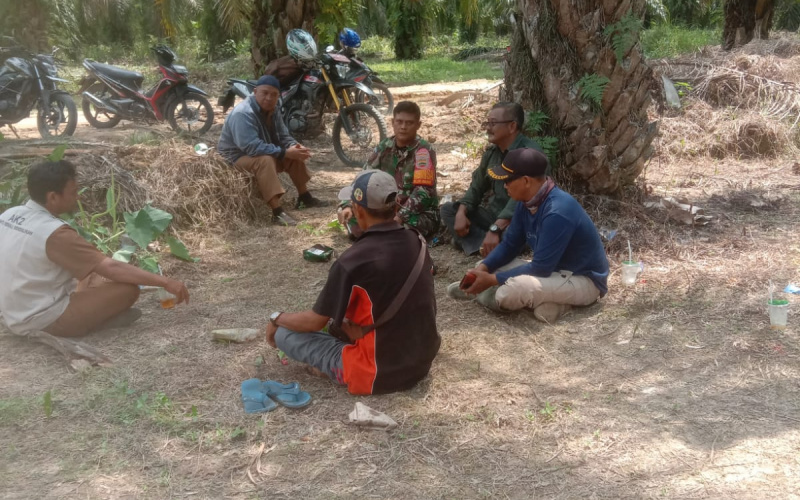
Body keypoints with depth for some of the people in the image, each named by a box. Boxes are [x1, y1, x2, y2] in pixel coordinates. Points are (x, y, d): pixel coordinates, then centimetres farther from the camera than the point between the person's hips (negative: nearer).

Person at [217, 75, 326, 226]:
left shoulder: (273, 110, 0)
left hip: (264, 153, 9)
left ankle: (305, 197, 10)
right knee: (265, 160, -37)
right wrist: (285, 153, -36)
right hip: (237, 156, -9)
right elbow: (251, 147, -36)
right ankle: (277, 211, -42)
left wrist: (295, 146, -18)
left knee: (296, 154, 0)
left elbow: (283, 136, 6)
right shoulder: (243, 113, -27)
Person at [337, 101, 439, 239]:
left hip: (421, 213, -5)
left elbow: (423, 192, -24)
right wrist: (348, 205, -13)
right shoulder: (385, 147, 2)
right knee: (353, 216, -14)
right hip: (390, 209, 5)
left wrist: (400, 217, -35)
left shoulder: (423, 151, -16)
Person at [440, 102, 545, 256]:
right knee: (447, 209, -2)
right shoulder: (492, 152, 7)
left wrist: (495, 229, -39)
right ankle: (485, 246, -22)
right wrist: (461, 213, -7)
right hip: (494, 213, 9)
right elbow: (477, 186, 12)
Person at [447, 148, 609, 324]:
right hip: (554, 269, 8)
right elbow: (509, 245, 6)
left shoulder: (557, 213, -31)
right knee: (489, 270, 4)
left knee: (512, 290, -32)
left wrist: (493, 279, -23)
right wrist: (483, 268, -12)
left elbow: (540, 268, -29)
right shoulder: (527, 202, -4)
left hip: (584, 280, -8)